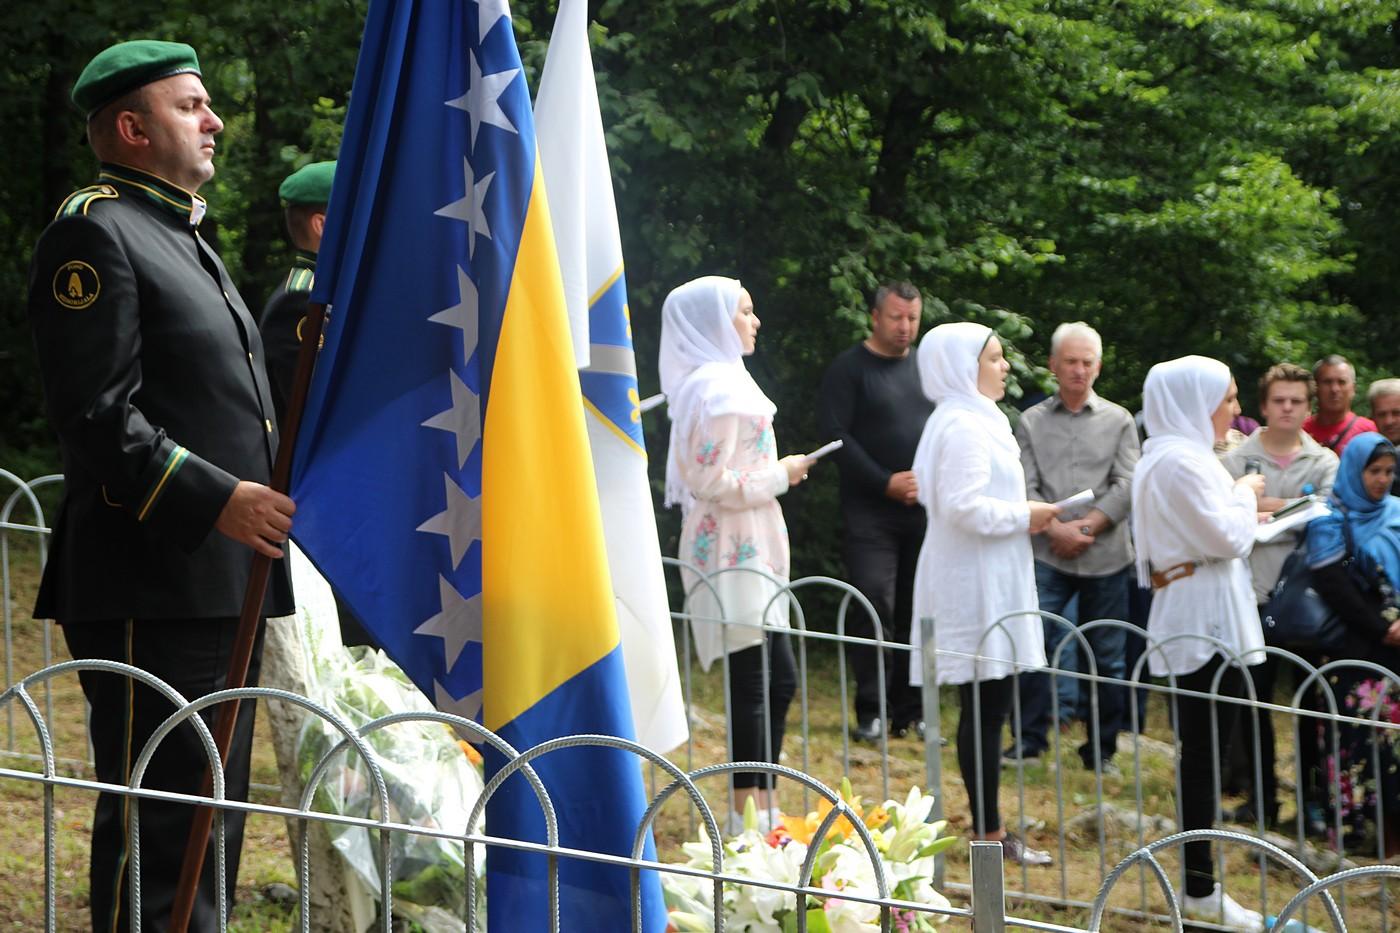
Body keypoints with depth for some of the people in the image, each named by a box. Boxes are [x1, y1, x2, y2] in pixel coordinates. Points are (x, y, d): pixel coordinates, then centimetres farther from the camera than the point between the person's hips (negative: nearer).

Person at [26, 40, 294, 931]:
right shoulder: (95, 233, -10)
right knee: (156, 823, -8)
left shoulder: (184, 235, 21)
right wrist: (216, 499, -24)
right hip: (154, 591, -10)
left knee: (213, 819, 13)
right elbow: (98, 417, -19)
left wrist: (274, 487, 16)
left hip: (226, 584, 10)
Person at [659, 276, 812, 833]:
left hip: (745, 552, 10)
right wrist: (779, 475, -11)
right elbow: (714, 482, -22)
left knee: (777, 680, 11)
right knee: (759, 679, -8)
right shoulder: (719, 389, -17)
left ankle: (761, 808, 16)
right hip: (736, 552, -10)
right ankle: (750, 813, -3)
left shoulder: (717, 380, 16)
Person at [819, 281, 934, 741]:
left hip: (925, 510, 5)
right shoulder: (849, 369, -2)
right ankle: (872, 711, -5)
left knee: (918, 611, 5)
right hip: (871, 510, -4)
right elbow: (837, 435, -10)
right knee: (874, 605, -11)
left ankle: (911, 711, 11)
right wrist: (887, 482, -15)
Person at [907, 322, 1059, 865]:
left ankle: (988, 827, 16)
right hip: (977, 588, -11)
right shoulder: (966, 428, -16)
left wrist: (1021, 516, 12)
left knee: (986, 709, 12)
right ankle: (989, 831, -4)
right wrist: (1024, 516, -13)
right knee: (985, 708, -7)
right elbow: (963, 505, -25)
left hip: (980, 581, 11)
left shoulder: (968, 421, 18)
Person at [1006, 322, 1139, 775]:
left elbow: (1126, 484, 0)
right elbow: (1025, 487, 1)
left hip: (1105, 555, 0)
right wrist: (1054, 529, -13)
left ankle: (1102, 748, 13)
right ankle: (1029, 739, -1)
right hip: (1047, 555, 0)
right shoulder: (1032, 422, 9)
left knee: (1107, 655, 4)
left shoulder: (1118, 421, 9)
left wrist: (1087, 526, -11)